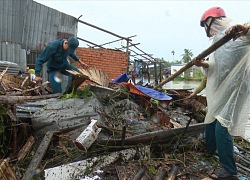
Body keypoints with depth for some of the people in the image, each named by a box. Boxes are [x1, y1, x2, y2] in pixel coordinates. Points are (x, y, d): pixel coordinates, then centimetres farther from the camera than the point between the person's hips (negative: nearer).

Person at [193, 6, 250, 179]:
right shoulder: (218, 40, 15)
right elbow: (215, 67, 12)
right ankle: (210, 149, 47)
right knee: (211, 121, 23)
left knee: (221, 127, -12)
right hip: (220, 90, 10)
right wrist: (204, 64, -8)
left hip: (234, 89, -10)